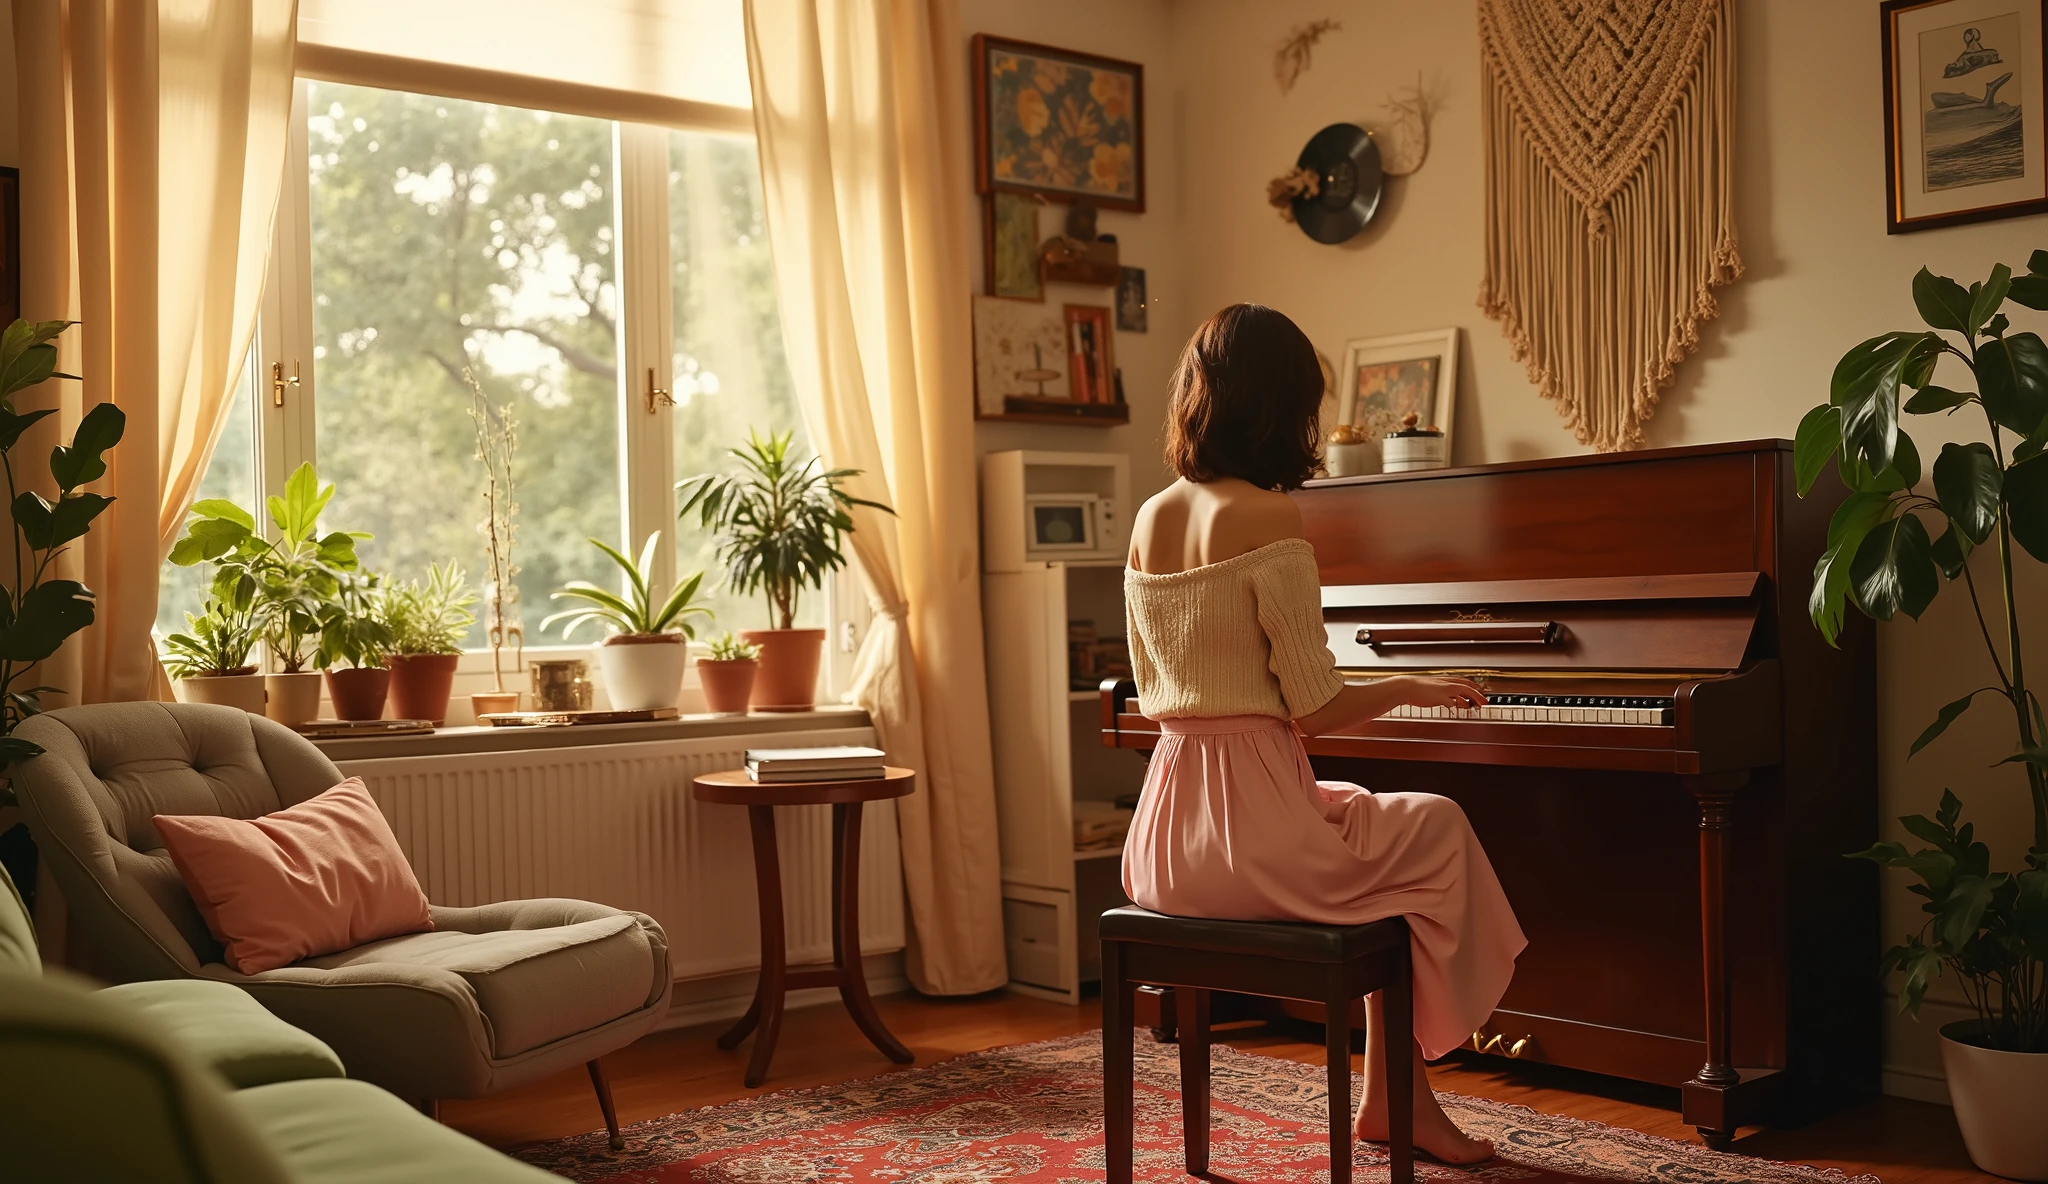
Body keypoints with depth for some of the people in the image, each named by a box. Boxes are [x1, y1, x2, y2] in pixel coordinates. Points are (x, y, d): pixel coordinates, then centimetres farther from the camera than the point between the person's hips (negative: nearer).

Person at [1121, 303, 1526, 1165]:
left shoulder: (1149, 520, 8)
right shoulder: (1268, 517, -14)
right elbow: (1316, 711, -13)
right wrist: (1410, 688, 6)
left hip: (1167, 832, 7)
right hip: (1249, 828, -7)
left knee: (1370, 820, 29)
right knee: (1437, 831, 19)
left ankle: (1395, 1095, 31)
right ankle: (1395, 1095, 28)